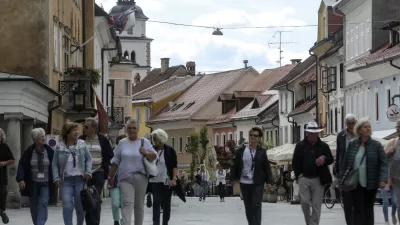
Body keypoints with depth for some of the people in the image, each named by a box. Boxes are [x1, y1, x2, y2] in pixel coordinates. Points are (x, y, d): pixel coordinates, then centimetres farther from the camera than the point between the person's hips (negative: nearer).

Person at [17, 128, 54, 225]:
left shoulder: (50, 151, -3)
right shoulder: (28, 151, -5)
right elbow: (22, 165, -5)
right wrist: (21, 179, -16)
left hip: (46, 184, -1)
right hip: (32, 184, 1)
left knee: (43, 203, -14)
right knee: (34, 205, 10)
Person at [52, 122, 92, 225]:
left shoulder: (82, 144, 2)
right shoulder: (59, 147, -1)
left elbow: (88, 159, 8)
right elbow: (55, 164, 4)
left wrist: (88, 172, -5)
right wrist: (56, 178, -6)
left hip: (80, 179, 1)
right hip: (66, 180, -1)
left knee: (80, 205, 8)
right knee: (67, 206, -11)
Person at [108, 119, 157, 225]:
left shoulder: (144, 142, 6)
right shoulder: (122, 143, 8)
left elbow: (154, 156, 5)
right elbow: (115, 162, 12)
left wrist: (146, 153, -16)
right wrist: (111, 177, 12)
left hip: (141, 177, 1)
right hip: (126, 178, -1)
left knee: (139, 205, 9)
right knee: (127, 203, -16)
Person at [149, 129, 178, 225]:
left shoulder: (170, 150, -3)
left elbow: (175, 166, -4)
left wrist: (174, 178, -14)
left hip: (167, 181, -2)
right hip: (155, 181, 2)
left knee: (166, 203, 6)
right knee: (156, 202, -8)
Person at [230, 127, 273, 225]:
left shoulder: (262, 151, -1)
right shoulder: (242, 150, 1)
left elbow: (267, 167, -1)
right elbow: (235, 164, 5)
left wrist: (269, 181, -5)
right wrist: (233, 177, 0)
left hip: (258, 184, -2)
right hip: (244, 183, 2)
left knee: (256, 206, -9)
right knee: (248, 207, 10)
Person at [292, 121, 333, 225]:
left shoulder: (324, 146, 8)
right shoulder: (300, 145, 6)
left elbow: (331, 159, 10)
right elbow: (295, 162, 6)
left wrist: (324, 159, -13)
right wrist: (299, 174, -4)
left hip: (318, 179, 0)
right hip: (304, 178, 0)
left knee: (316, 205, -1)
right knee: (304, 202, -4)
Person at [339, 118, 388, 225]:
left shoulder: (376, 145, -1)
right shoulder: (352, 144, 3)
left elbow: (384, 163, -5)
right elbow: (345, 163, 7)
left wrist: (383, 179, -18)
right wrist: (341, 180, 4)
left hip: (371, 184, 0)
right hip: (355, 183, 0)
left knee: (368, 208, 11)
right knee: (358, 209, -4)